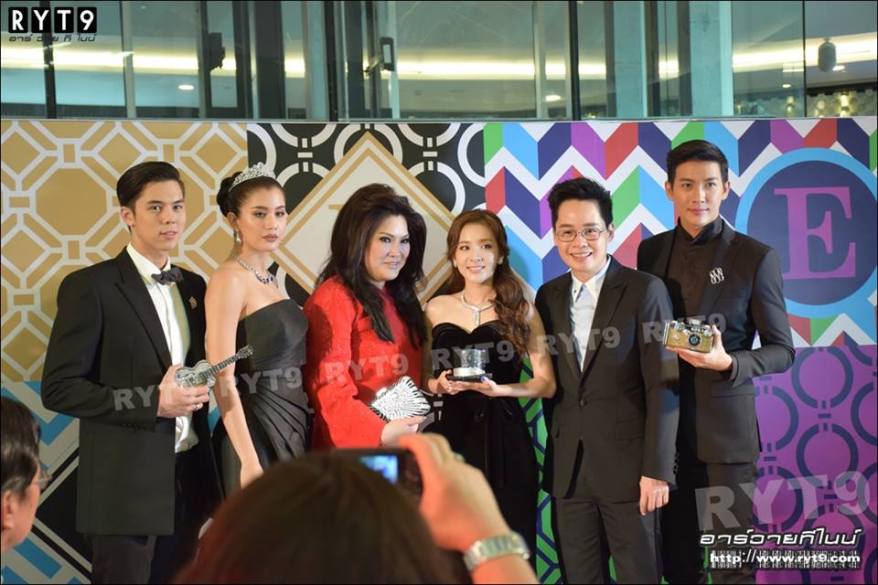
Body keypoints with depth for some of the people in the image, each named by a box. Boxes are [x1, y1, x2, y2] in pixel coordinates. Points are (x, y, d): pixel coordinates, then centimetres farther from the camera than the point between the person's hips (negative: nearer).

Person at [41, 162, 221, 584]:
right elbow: (58, 389, -12)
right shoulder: (90, 287, -8)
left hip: (189, 478, 6)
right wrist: (153, 402, -17)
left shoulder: (193, 287, 12)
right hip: (126, 484, -6)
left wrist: (198, 390, -1)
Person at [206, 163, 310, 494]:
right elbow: (223, 378, -18)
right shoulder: (229, 280, -12)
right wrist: (249, 461, -22)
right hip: (257, 431, -8)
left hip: (291, 428, 8)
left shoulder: (269, 280, 12)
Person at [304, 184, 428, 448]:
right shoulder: (334, 298, -11)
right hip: (355, 444, -7)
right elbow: (329, 386, -19)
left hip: (402, 442, 7)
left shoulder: (400, 298, 14)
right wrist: (380, 432, -29)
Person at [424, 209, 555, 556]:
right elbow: (423, 377, 14)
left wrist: (498, 389, -14)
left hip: (505, 440, -1)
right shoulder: (436, 309, 7)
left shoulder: (520, 310, 3)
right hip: (453, 436, 1)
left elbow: (547, 383, 1)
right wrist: (438, 384, -7)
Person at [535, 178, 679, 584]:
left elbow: (662, 385, -8)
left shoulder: (644, 291, -5)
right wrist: (555, 454, 10)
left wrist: (657, 470, -13)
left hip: (628, 465, -4)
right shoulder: (548, 297, 10)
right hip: (567, 469, 4)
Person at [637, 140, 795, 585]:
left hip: (725, 430, -3)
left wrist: (727, 363, -22)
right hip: (663, 427, 4)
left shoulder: (756, 258, -6)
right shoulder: (651, 252, 6)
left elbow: (781, 351, -3)